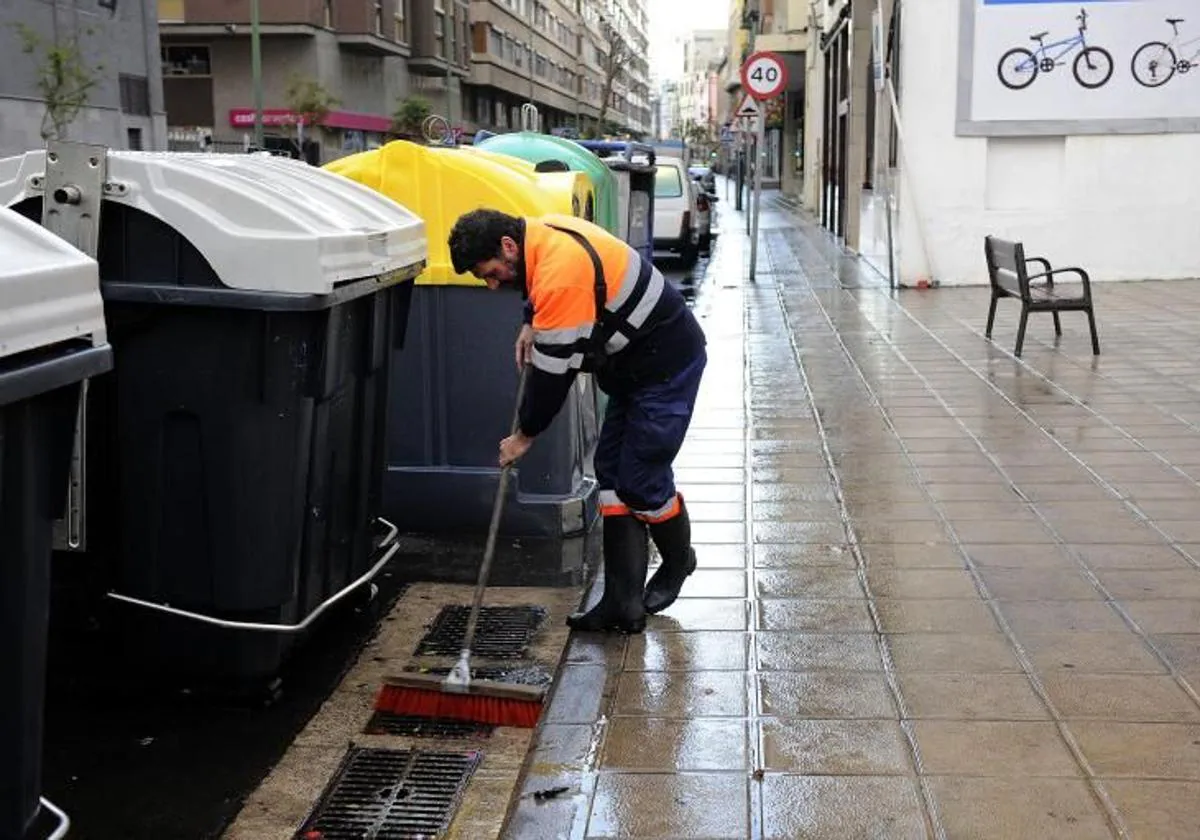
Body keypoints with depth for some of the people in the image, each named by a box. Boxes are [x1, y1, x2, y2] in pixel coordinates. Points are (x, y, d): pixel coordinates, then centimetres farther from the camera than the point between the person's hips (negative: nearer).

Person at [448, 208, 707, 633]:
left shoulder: (560, 272, -29)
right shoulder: (541, 232, 0)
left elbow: (553, 368, -23)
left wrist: (525, 434, -10)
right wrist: (531, 323, 7)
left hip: (668, 364, -10)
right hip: (634, 363, 10)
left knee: (641, 480, -7)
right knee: (612, 474, 4)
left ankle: (677, 561, 24)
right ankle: (623, 604, 4)